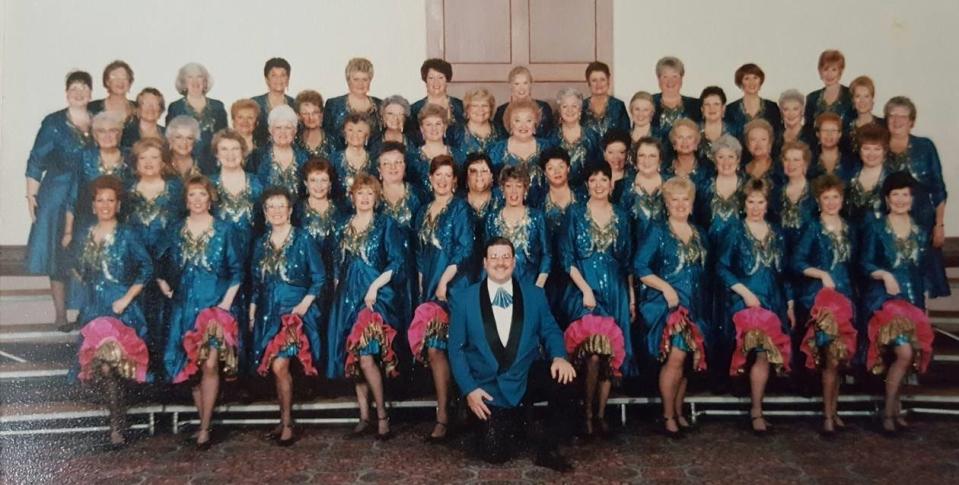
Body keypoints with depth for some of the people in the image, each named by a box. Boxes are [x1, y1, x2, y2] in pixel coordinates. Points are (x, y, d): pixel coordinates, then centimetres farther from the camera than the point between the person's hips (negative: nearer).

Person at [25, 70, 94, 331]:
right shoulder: (54, 123, -1)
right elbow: (36, 162, -1)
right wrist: (31, 196, -8)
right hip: (58, 196, -2)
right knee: (57, 253, 0)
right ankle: (60, 312, 6)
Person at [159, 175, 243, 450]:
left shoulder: (224, 230, 2)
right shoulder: (176, 231, 11)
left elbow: (237, 270, 1)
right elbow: (161, 268, 20)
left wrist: (226, 303, -7)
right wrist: (167, 290, 6)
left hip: (216, 305, -3)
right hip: (185, 308, 4)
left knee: (210, 364, -15)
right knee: (192, 368, 5)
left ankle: (204, 429, -7)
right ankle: (204, 424, 16)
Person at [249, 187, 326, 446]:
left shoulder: (303, 239, -1)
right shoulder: (261, 243, 13)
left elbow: (319, 277, -2)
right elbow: (256, 283, 18)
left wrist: (305, 304, -12)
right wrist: (252, 315, 12)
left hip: (294, 311, -5)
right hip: (268, 313, 5)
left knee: (279, 365, -15)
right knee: (274, 368, 5)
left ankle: (287, 423, -4)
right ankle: (285, 421, 16)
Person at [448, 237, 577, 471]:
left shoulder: (535, 295, 7)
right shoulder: (464, 299, 3)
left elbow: (550, 331, 5)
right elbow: (456, 349, 2)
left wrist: (559, 357, -18)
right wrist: (469, 389, -10)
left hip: (527, 380, 1)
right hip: (488, 387, -1)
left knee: (565, 378, -29)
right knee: (495, 454, -15)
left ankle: (547, 449, -8)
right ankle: (508, 422, 23)